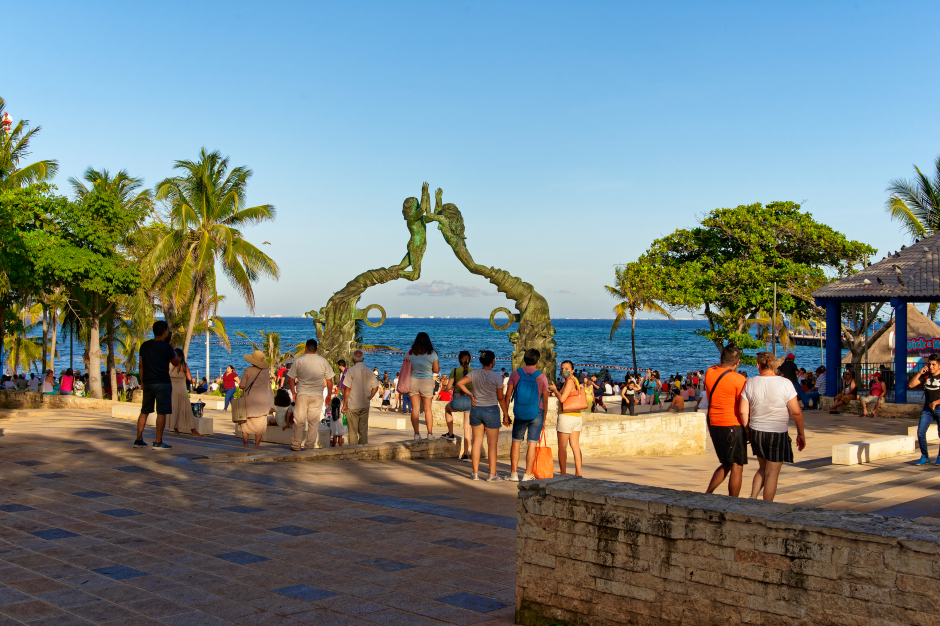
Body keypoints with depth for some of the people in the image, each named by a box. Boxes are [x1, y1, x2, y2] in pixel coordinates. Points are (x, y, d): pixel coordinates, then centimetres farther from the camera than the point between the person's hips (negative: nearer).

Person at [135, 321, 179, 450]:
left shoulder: (144, 345, 7)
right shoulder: (166, 347, -10)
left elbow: (141, 365, 11)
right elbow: (176, 362, 1)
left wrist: (142, 381, 18)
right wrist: (173, 352, 13)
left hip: (147, 382, 6)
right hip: (162, 383, -6)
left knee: (144, 411, 13)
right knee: (161, 413, -2)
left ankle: (139, 440, 15)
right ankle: (158, 442, -3)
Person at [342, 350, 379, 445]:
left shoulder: (351, 371, -10)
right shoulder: (369, 371, 4)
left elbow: (347, 388, -11)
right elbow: (375, 387, 6)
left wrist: (345, 404, -5)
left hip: (353, 405, -4)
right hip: (365, 405, 4)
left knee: (353, 432, 1)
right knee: (363, 431, 11)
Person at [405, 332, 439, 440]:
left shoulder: (410, 353, 0)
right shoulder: (432, 354, -6)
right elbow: (436, 370, -2)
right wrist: (438, 365, 16)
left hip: (413, 381, 1)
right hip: (427, 382, -1)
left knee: (415, 409, 3)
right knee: (427, 409, 9)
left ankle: (416, 434, 0)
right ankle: (430, 433, 12)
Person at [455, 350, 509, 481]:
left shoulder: (475, 373, -1)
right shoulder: (496, 376, -11)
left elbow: (460, 383, -10)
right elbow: (500, 398, -8)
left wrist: (471, 395, -1)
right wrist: (506, 415, 0)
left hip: (476, 410, 4)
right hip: (491, 411, -4)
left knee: (477, 442, 11)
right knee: (492, 443, 3)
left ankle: (475, 473, 14)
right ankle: (493, 474, 6)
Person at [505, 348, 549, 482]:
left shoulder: (515, 374, -4)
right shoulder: (542, 377, -6)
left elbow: (508, 395, -3)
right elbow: (545, 400, -1)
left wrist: (505, 413, 7)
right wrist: (544, 419, 9)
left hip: (519, 414, 1)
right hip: (537, 414, -1)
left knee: (516, 442, 11)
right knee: (532, 444, 2)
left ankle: (513, 473, 11)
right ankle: (528, 475, 4)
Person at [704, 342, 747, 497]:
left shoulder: (709, 373, 1)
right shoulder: (738, 379, -14)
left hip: (713, 423, 6)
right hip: (733, 425, -6)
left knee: (726, 465, 20)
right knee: (737, 467, 3)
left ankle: (707, 494, 13)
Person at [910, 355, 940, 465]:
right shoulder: (925, 375, 5)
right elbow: (911, 385, -2)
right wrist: (919, 373, -9)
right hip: (927, 409, 4)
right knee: (920, 432, -6)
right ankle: (924, 457, 6)